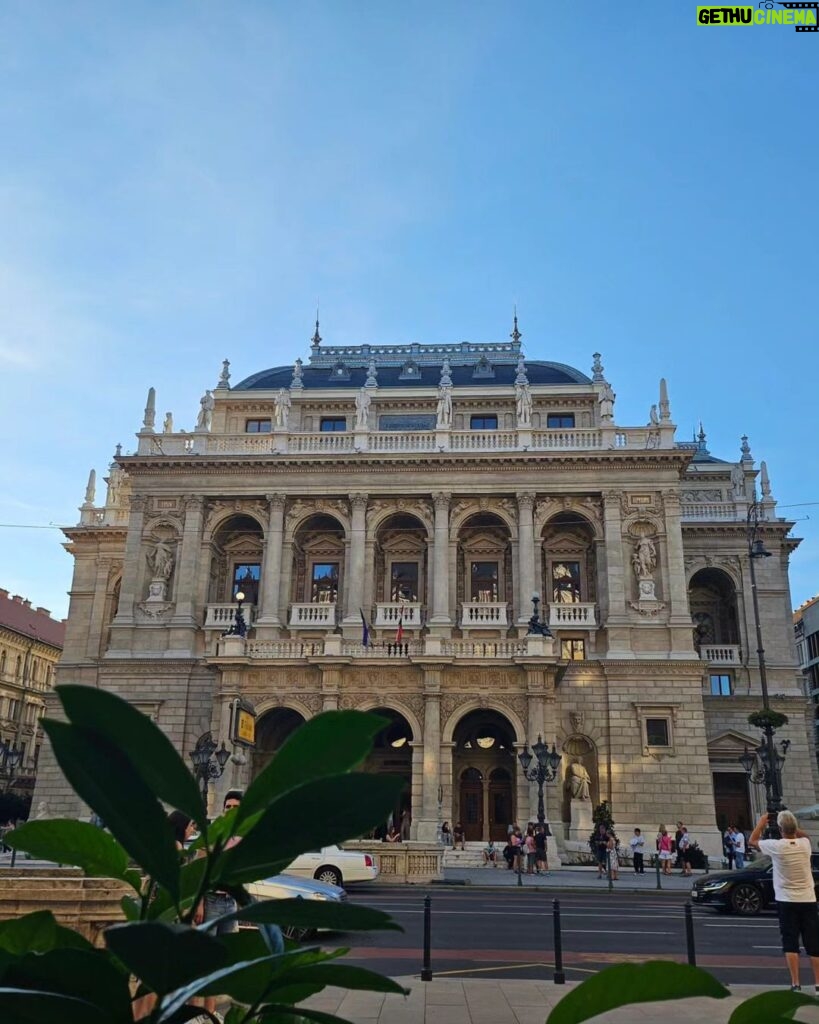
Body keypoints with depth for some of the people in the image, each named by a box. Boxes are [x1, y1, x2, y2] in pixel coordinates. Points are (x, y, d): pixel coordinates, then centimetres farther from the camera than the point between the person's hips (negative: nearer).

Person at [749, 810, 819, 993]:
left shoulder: (777, 846, -14)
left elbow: (752, 841, 4)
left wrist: (762, 822, 10)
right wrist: (792, 826, 18)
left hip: (787, 902, -3)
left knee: (790, 944, 2)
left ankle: (795, 984, -2)